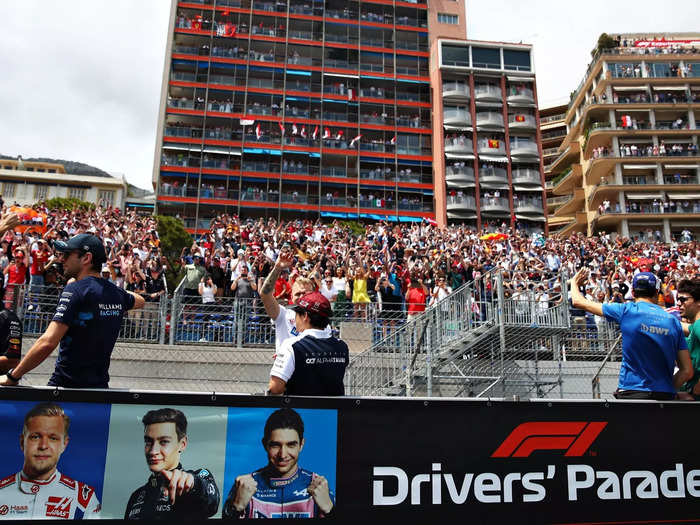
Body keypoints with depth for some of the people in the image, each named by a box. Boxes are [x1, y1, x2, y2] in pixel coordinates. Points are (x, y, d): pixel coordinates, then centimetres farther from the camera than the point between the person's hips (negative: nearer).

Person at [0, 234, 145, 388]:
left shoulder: (75, 289, -15)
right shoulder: (116, 293, 5)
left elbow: (48, 342, -23)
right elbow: (140, 301, 29)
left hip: (67, 383, -7)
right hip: (100, 385, 7)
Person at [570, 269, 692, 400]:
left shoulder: (626, 311, -5)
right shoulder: (673, 321, 4)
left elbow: (578, 301, 5)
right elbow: (687, 372, 2)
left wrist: (574, 282, 24)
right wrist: (668, 389, 15)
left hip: (631, 393, -3)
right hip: (665, 396, 3)